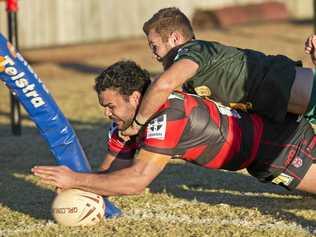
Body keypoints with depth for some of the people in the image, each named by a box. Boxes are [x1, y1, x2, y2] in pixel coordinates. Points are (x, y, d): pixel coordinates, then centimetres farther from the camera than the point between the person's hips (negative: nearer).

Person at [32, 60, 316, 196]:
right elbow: (111, 174, -3)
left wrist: (76, 179, -40)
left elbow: (138, 180, -42)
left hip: (278, 143, -8)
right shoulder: (126, 122, -8)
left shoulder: (169, 116, -36)